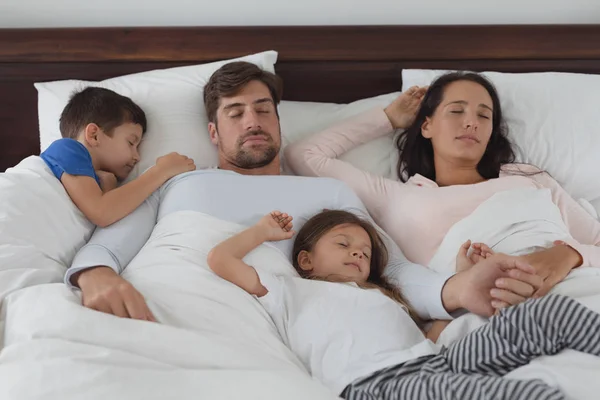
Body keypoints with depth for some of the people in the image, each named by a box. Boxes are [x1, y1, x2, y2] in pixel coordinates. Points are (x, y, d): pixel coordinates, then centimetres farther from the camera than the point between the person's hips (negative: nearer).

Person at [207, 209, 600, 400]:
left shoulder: (379, 292, 39)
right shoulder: (291, 290, 23)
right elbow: (220, 259, 19)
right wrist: (264, 231, 32)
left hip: (439, 361, 7)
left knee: (548, 311, -12)